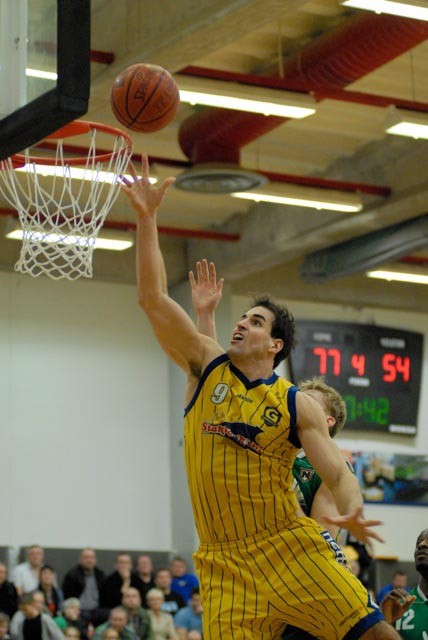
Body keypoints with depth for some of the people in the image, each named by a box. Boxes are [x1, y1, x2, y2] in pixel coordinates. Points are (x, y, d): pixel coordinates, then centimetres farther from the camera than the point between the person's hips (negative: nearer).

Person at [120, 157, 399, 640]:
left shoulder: (297, 405, 3)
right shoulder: (207, 368, 9)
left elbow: (339, 475, -2)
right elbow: (153, 299, 2)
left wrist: (352, 514, -26)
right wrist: (146, 218, -4)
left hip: (290, 546, -1)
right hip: (224, 564, 2)